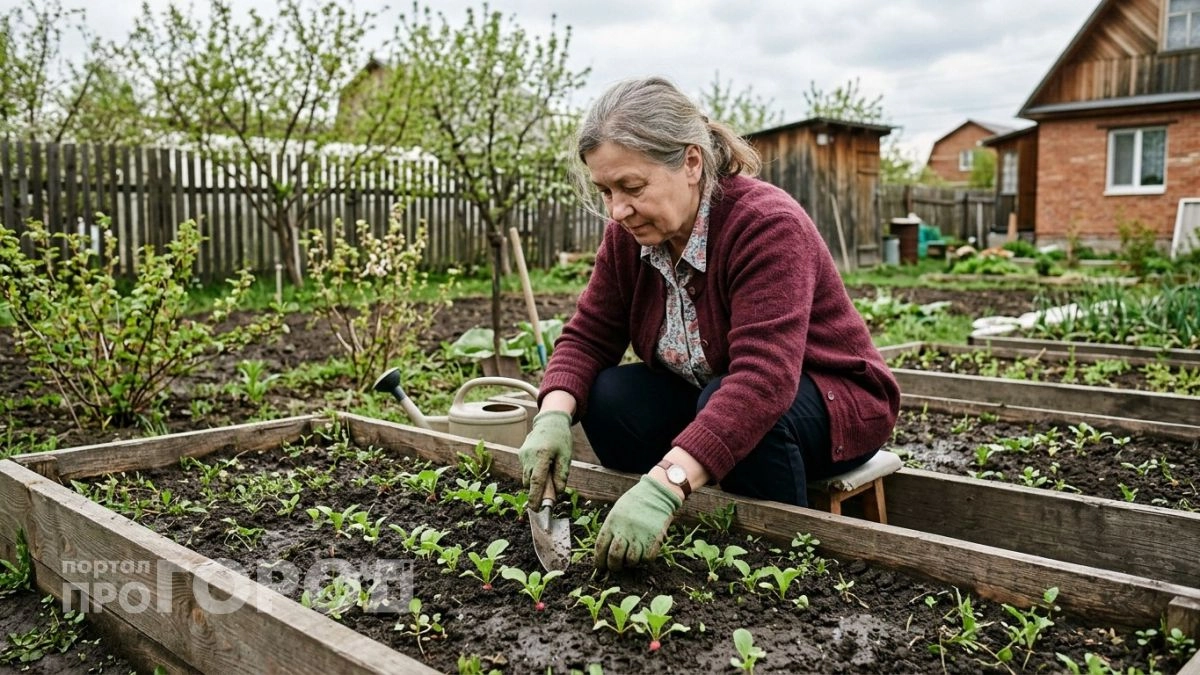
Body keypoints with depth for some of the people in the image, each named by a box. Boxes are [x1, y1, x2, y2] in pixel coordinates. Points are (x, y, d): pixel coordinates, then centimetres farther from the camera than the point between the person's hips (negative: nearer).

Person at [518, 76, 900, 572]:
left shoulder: (768, 226, -30)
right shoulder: (628, 234, -9)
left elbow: (763, 380, -41)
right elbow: (587, 337, -7)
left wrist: (665, 484, -51)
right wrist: (554, 416, -28)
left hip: (833, 402, -5)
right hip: (708, 395, 6)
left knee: (739, 409, -35)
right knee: (608, 398, -17)